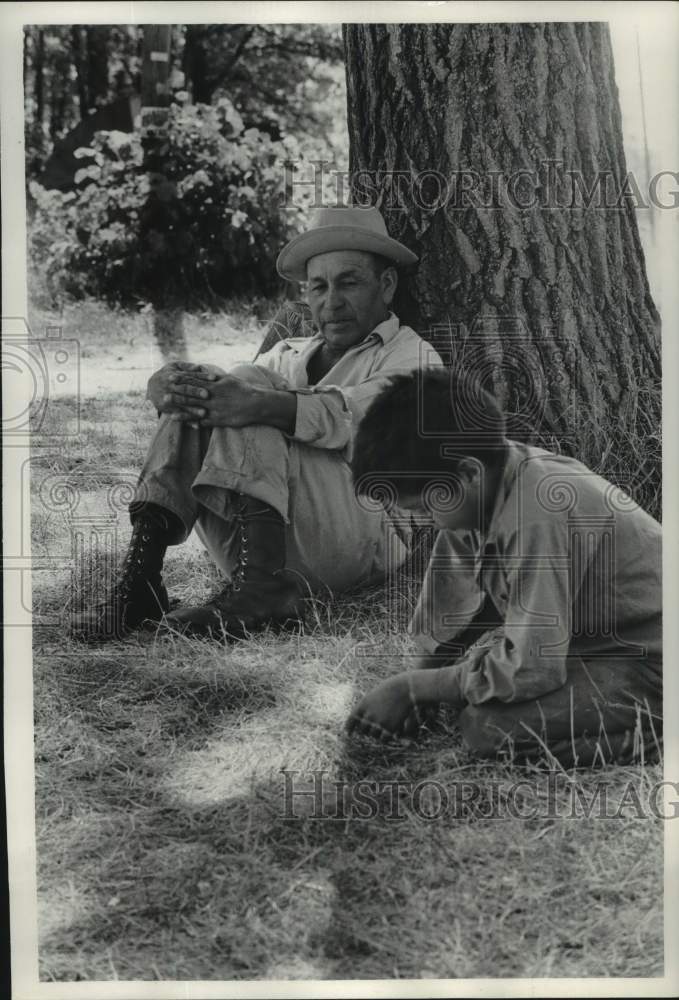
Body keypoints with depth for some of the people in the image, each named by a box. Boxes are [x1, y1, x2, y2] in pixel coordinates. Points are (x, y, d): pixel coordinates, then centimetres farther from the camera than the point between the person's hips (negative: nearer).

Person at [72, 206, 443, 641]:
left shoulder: (412, 357, 12)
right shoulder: (288, 355, 28)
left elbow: (350, 415, -13)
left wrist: (261, 404, -32)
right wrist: (168, 385, -17)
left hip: (360, 544, -5)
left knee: (250, 383, -19)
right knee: (197, 395, -12)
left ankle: (262, 583, -36)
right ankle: (140, 576, -25)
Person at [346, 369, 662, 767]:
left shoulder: (537, 515, -30)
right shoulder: (481, 491, -4)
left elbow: (528, 668, -29)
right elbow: (451, 597, 9)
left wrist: (413, 687, -18)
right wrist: (420, 685, 2)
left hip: (649, 667, -9)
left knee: (491, 726, -21)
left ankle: (651, 732, -6)